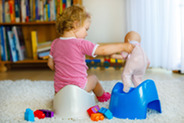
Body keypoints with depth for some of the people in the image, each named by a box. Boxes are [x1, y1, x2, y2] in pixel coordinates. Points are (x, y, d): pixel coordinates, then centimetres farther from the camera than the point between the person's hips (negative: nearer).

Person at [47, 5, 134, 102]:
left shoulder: (55, 43, 1)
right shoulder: (80, 44, -19)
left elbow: (50, 64, 10)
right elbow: (102, 50, -22)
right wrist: (123, 46, -13)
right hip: (77, 87, -4)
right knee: (93, 78, 27)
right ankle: (102, 96, 48)